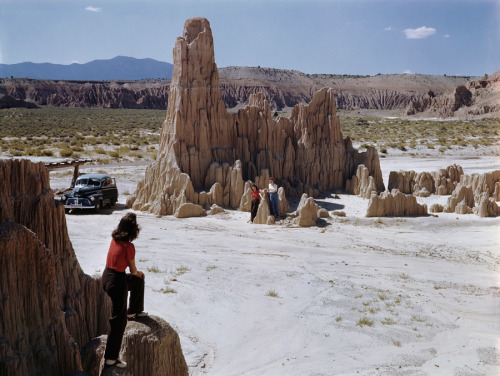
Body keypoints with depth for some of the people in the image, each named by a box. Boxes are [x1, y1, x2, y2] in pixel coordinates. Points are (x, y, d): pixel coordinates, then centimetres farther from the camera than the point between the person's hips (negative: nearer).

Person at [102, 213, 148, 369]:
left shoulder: (114, 238, -1)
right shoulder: (129, 246, -22)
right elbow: (133, 270, -8)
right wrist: (138, 273, 13)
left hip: (107, 276, 9)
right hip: (117, 281, -9)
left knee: (138, 281, 34)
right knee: (118, 321, 2)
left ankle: (134, 311, 54)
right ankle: (110, 358, 9)